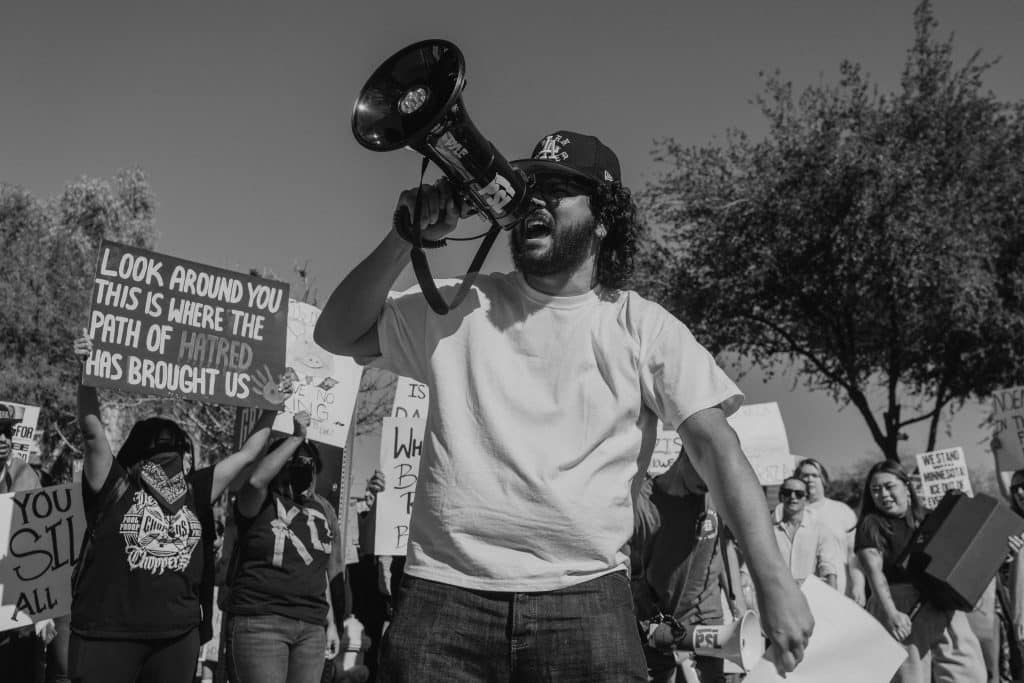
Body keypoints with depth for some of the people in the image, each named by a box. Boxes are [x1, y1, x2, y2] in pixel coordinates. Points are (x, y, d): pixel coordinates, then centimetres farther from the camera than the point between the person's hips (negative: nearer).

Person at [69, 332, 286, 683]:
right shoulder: (116, 486, -1)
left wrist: (270, 410, 17)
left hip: (178, 635, 4)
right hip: (107, 633, -4)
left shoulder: (196, 492, 11)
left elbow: (247, 454, 17)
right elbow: (93, 432, -12)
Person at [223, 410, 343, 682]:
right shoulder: (261, 503, -2)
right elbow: (256, 480, -26)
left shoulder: (322, 510, 14)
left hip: (311, 627, 5)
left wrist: (330, 622, 18)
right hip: (259, 622, -5)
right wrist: (296, 437, -19)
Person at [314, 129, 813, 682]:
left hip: (586, 599, -1)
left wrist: (773, 580, -11)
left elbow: (715, 446, -1)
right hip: (444, 594, 1)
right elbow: (337, 335, 10)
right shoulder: (460, 308, 10)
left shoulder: (642, 326, 5)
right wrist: (405, 239, -3)